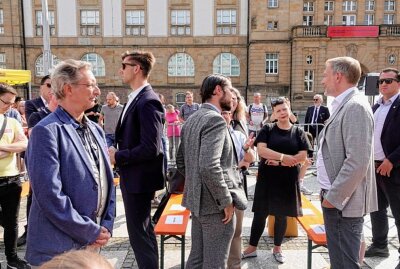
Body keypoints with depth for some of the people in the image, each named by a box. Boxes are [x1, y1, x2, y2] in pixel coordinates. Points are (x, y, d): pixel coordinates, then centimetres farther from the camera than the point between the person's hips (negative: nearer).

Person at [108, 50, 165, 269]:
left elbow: (151, 148, -26)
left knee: (139, 233, 1)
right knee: (143, 231, 21)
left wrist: (118, 157, -16)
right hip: (133, 176, 10)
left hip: (139, 178, -10)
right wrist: (116, 149, 3)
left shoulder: (148, 101, -20)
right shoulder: (136, 98, 10)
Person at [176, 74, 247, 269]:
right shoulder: (215, 120, -18)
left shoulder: (192, 120, 11)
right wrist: (226, 200, -19)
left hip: (197, 200, 9)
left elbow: (181, 162, 17)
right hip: (215, 203, -9)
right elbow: (209, 167, -28)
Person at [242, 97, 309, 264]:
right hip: (267, 178, -1)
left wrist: (279, 162, -14)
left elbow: (303, 156, -6)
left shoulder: (298, 132, 3)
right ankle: (252, 248, 19)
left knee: (282, 215, 11)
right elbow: (261, 150, -14)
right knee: (260, 213, 6)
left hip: (288, 179, 1)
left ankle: (277, 248, 28)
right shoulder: (267, 129, 0)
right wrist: (283, 157, -22)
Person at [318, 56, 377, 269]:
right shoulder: (343, 105, 13)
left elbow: (357, 161, -25)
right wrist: (329, 194, 16)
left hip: (343, 202, -9)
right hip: (333, 197, 9)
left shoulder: (355, 107, -18)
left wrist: (334, 197, -18)